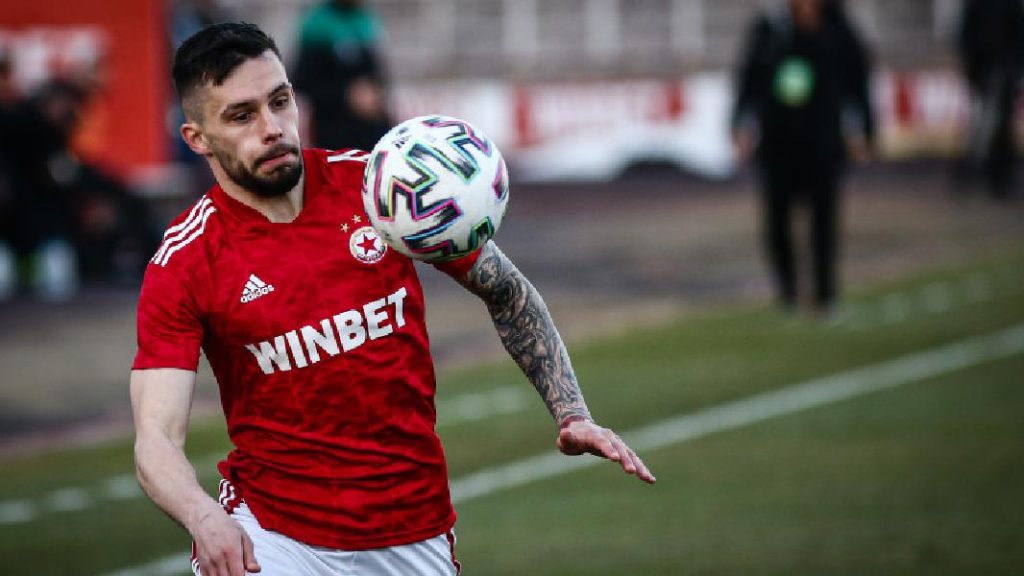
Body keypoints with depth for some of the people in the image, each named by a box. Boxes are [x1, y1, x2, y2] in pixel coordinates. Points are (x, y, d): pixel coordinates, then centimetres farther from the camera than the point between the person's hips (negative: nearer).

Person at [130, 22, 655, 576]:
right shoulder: (183, 264, -10)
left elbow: (508, 295, 10)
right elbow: (156, 439, -16)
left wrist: (572, 414, 0)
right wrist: (205, 519, -37)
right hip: (272, 526, -2)